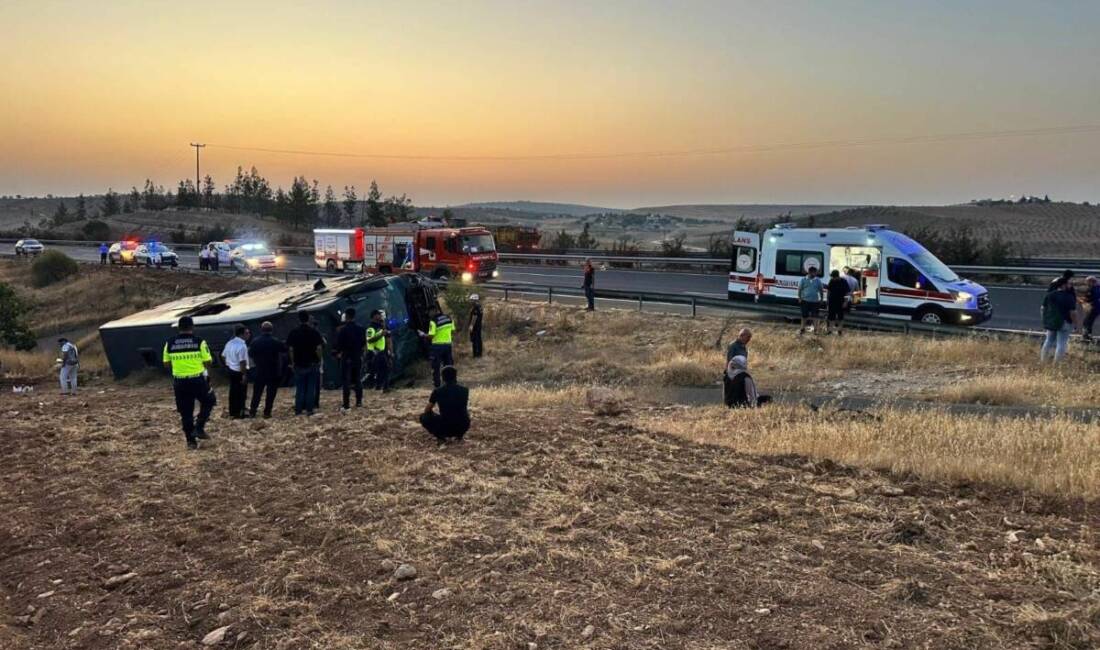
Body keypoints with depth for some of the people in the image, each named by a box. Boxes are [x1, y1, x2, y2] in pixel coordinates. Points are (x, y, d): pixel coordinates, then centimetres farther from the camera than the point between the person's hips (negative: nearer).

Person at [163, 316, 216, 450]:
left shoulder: (170, 343, 1)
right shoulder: (199, 342, -8)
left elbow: (166, 364, 6)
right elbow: (208, 362, -7)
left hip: (180, 382, 3)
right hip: (198, 380, -3)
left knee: (185, 412, 10)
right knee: (209, 401, 21)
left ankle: (191, 441, 14)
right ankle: (199, 427, 7)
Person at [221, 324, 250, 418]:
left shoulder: (230, 343, 5)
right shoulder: (242, 346, -22)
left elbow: (223, 356, 13)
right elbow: (242, 362, -25)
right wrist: (244, 375, -22)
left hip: (230, 370, 8)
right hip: (239, 372, -8)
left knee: (233, 391, 17)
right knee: (241, 393, 4)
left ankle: (232, 412, 26)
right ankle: (238, 413, 10)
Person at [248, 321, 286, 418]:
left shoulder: (255, 342, -6)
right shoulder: (276, 342, -13)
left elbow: (250, 354, 3)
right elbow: (285, 349, 0)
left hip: (259, 371, 2)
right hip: (273, 373, -2)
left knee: (257, 392, 14)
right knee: (270, 393, 5)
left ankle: (252, 411, 18)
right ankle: (267, 412, 4)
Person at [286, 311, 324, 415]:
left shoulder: (293, 332, -2)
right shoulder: (314, 332, -5)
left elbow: (291, 349, -3)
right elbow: (318, 348, -9)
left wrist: (293, 362, 6)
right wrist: (319, 360, 2)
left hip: (299, 364, 1)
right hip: (312, 364, -1)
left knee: (299, 388, 9)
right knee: (311, 388, 5)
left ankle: (298, 409, 9)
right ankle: (309, 409, 4)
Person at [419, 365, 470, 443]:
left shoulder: (437, 391, -1)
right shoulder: (464, 390, 3)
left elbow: (427, 411, 11)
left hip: (445, 429, -2)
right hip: (462, 427, 2)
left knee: (423, 417, 21)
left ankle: (440, 436, 5)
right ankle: (459, 435, 16)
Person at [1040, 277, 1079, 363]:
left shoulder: (1049, 295, 4)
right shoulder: (1069, 297, -14)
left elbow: (1043, 308, 9)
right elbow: (1073, 312, -16)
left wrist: (1045, 320, 20)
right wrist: (1075, 324, -6)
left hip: (1051, 322, 6)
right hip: (1064, 323, -6)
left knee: (1048, 341, 16)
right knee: (1061, 343, 0)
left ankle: (1042, 361, 20)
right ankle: (1056, 364, 0)